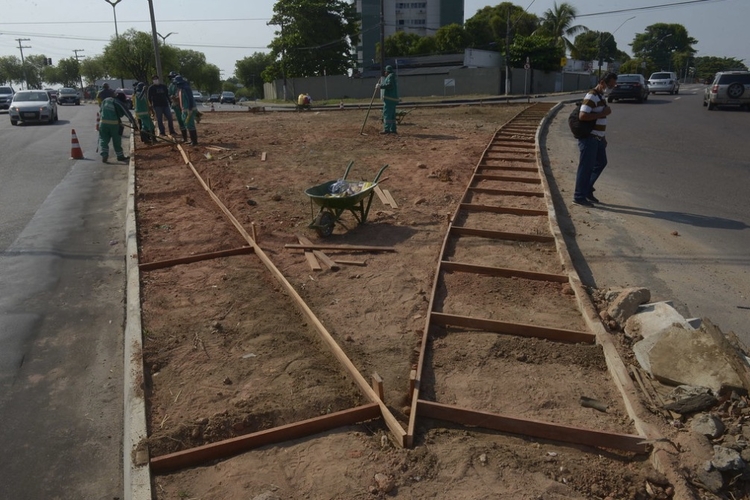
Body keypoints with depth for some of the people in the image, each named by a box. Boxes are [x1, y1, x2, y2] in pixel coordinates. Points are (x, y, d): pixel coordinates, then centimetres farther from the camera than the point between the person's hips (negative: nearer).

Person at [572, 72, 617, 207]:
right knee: (586, 167, -4)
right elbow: (582, 116, -27)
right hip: (589, 138, -10)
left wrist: (602, 137, 21)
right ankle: (579, 196, 4)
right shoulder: (592, 96, -16)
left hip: (597, 138, 10)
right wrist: (603, 113, -21)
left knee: (601, 163, 18)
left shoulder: (601, 96, 15)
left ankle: (587, 190, 27)